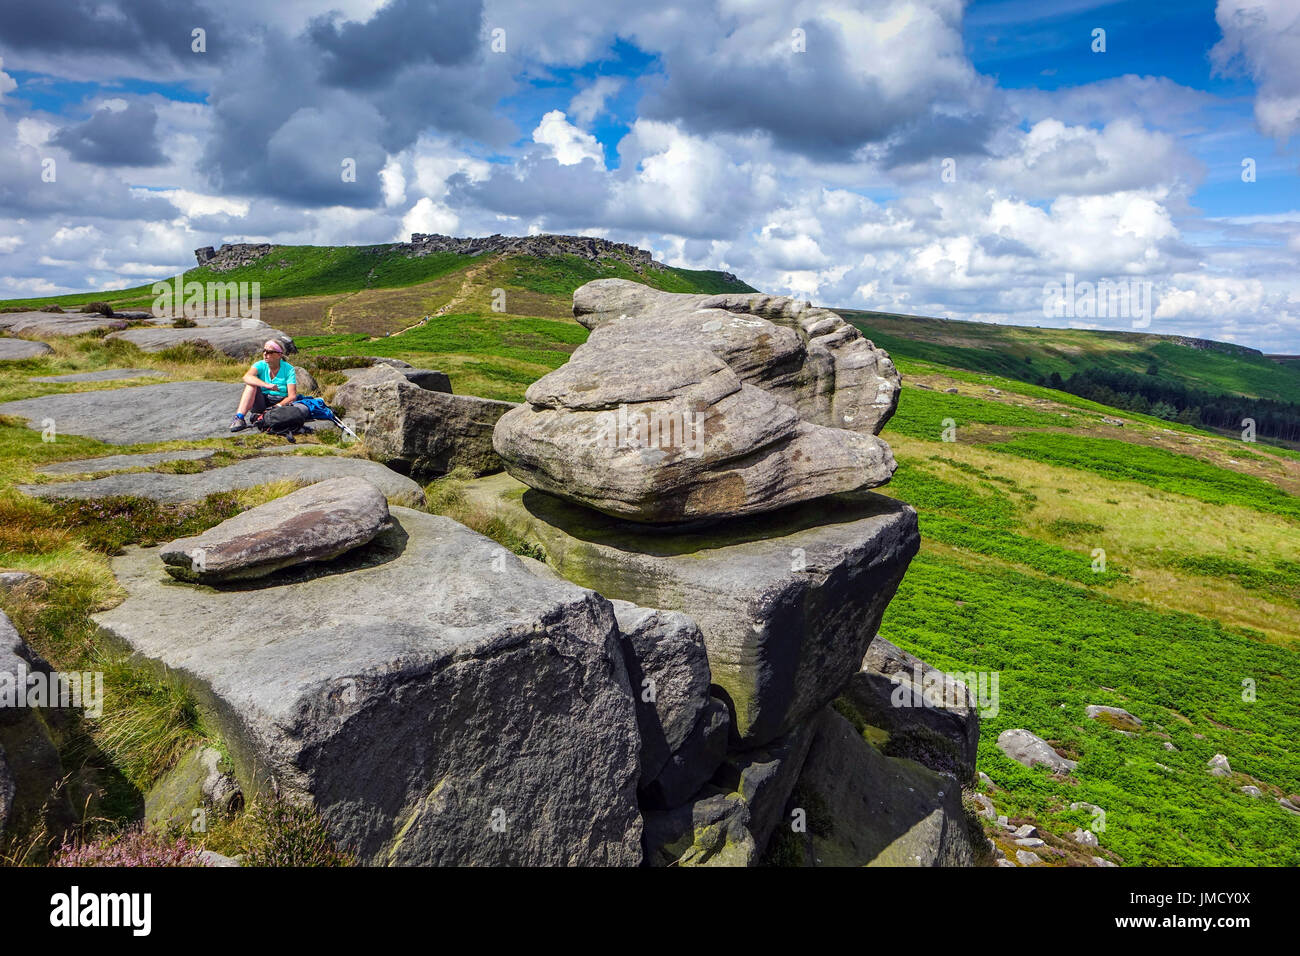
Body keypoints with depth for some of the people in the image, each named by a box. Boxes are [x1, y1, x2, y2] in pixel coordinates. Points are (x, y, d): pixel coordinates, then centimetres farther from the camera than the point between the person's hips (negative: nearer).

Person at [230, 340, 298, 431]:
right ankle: (239, 418, -32)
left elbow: (292, 396, -12)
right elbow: (247, 377, -24)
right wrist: (267, 385, -39)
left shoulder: (288, 369, -6)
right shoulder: (260, 365, -1)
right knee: (251, 384, -24)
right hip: (262, 402, 3)